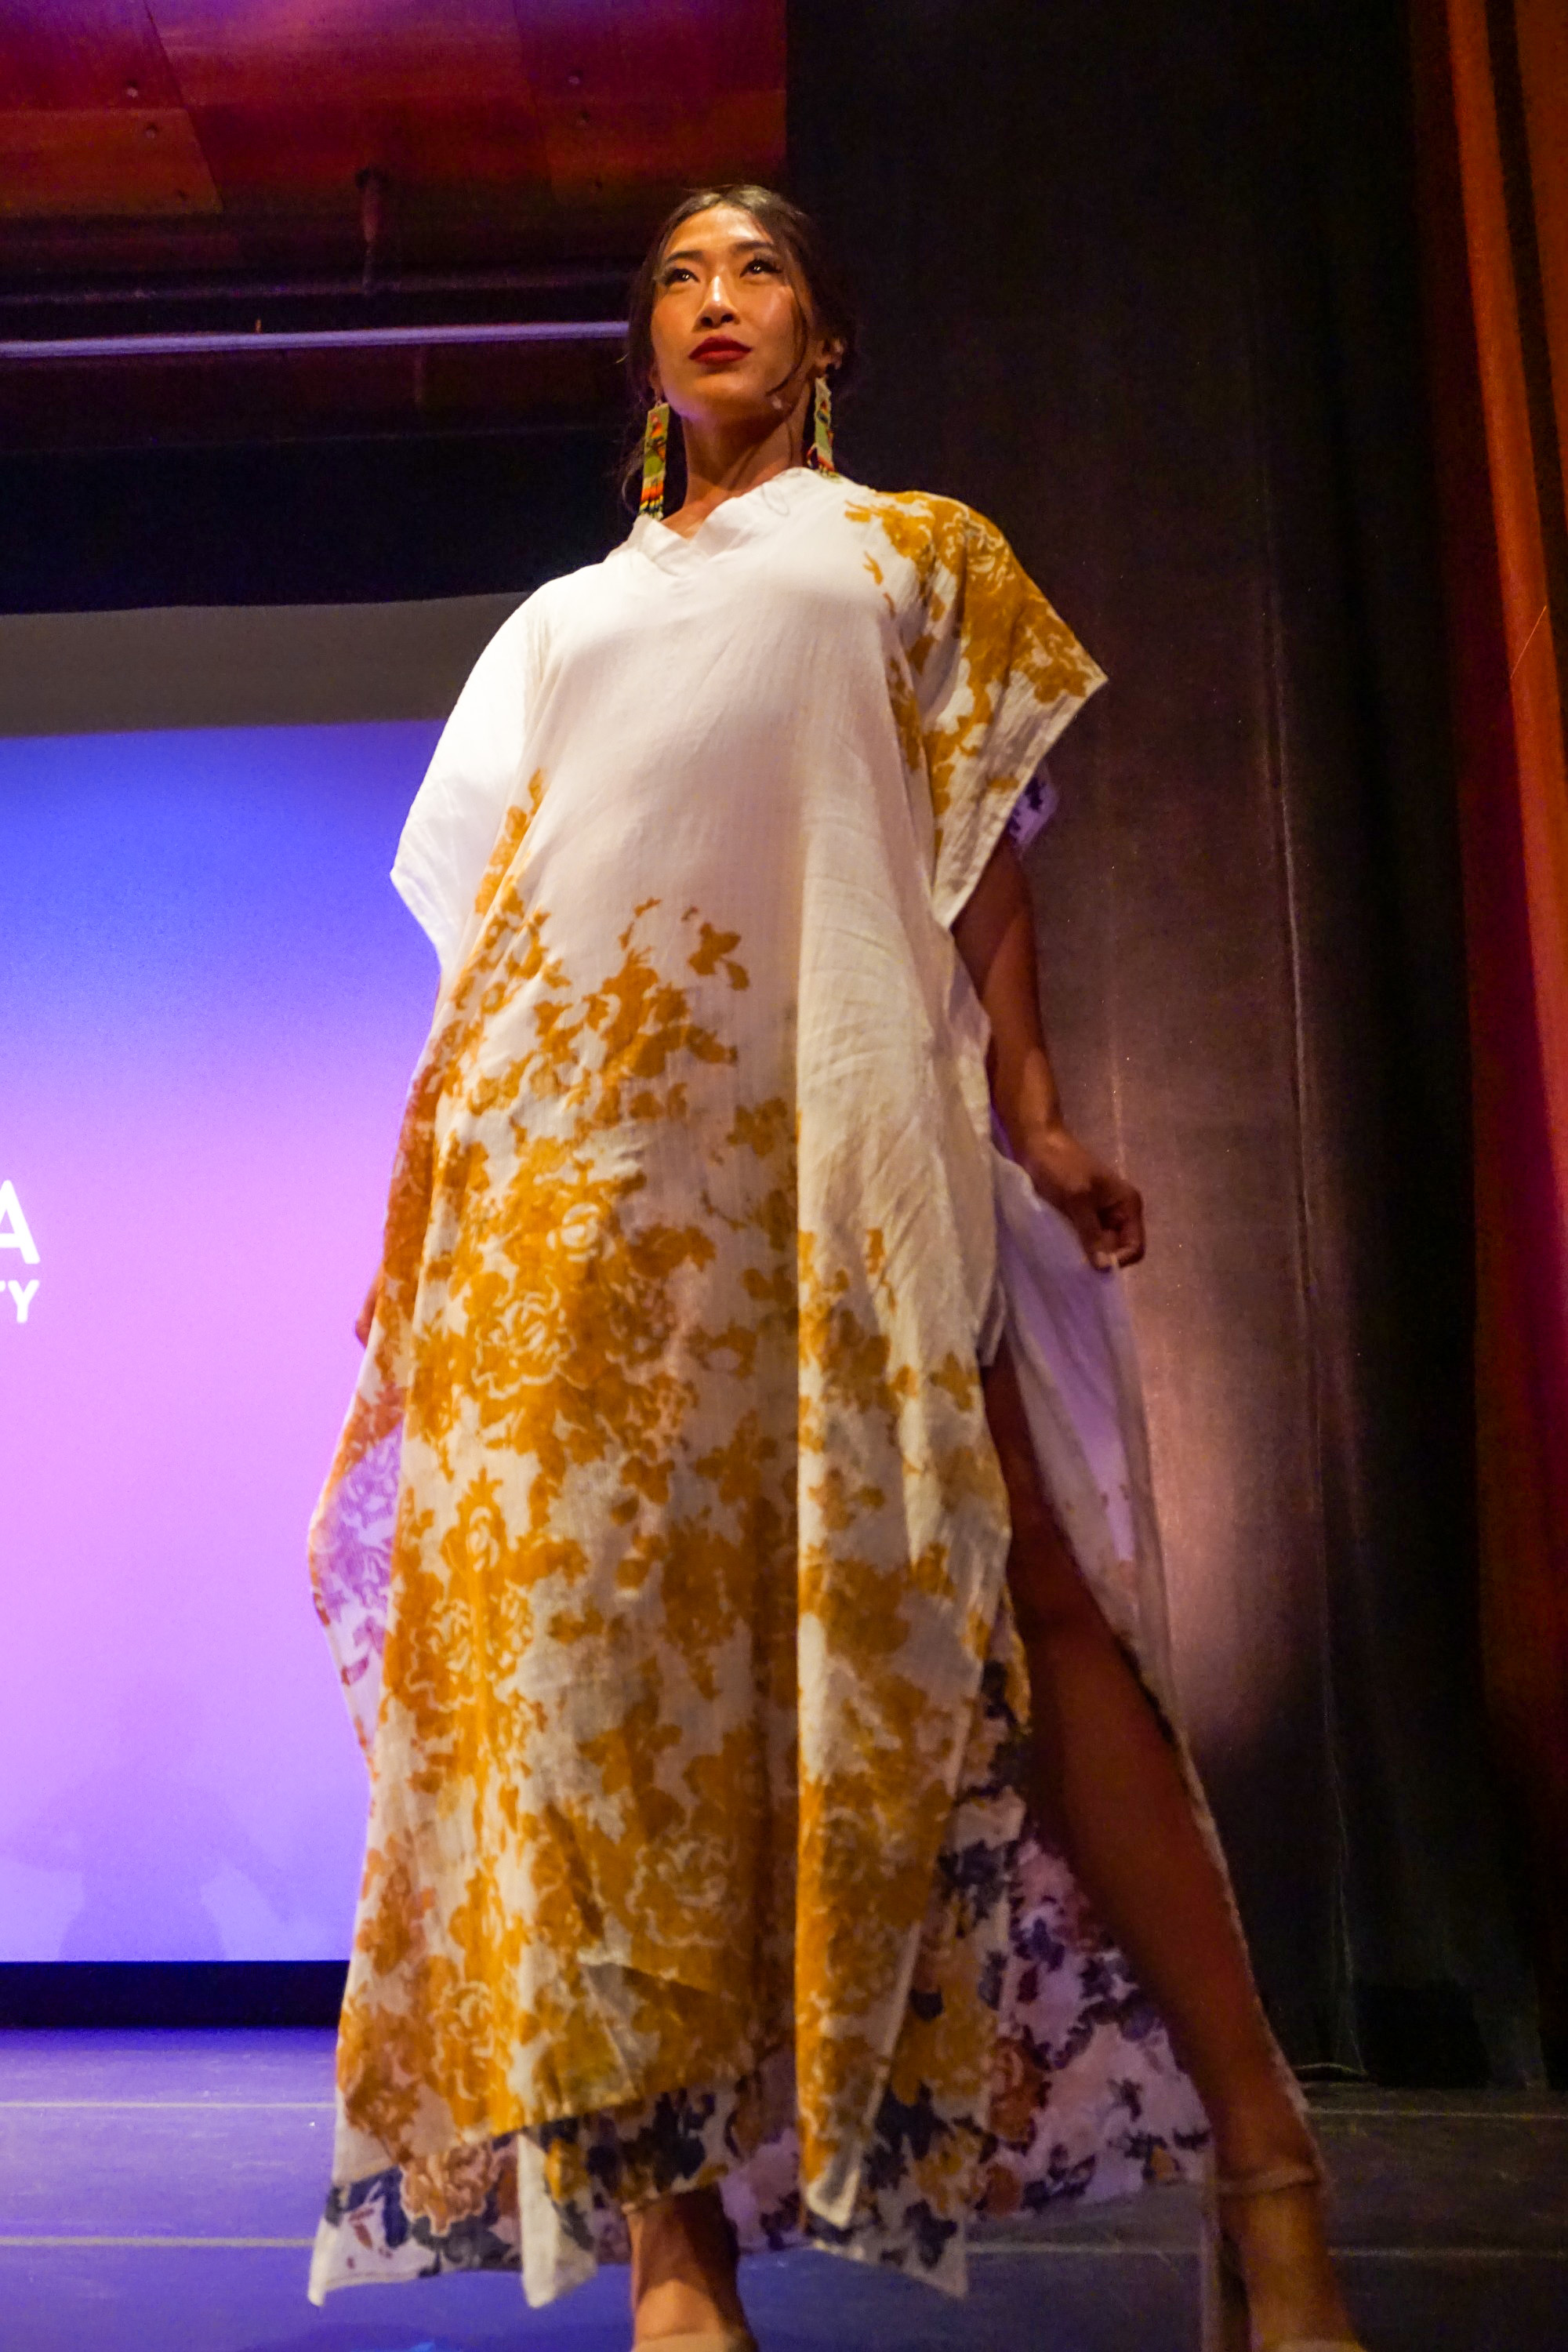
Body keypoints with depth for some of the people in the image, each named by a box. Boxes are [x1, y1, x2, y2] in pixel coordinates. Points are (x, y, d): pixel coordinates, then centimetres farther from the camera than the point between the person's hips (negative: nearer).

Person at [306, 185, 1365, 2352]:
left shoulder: (916, 550, 23)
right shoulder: (565, 619, 30)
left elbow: (983, 849, 9)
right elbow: (490, 915, 21)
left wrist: (1029, 1107, -6)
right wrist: (417, 1202, 9)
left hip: (826, 1111, -3)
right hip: (571, 1132, 4)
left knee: (979, 1579, -14)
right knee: (594, 1606, -8)